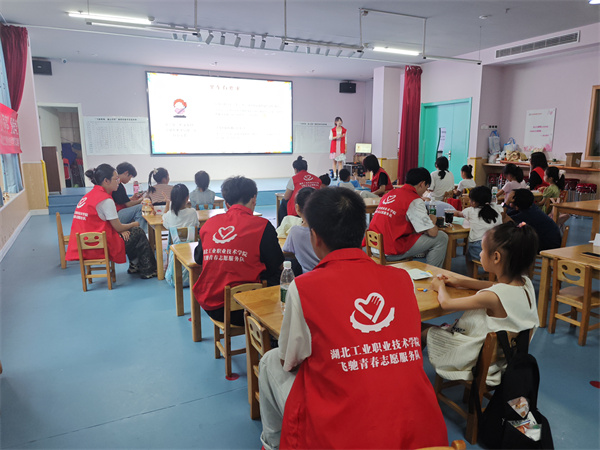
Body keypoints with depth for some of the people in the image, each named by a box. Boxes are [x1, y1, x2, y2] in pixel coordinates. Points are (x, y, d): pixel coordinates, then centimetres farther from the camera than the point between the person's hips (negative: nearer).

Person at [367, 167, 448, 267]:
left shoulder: (389, 194, 15)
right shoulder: (415, 200, -9)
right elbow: (432, 232, -9)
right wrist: (432, 221, 15)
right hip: (391, 253, -8)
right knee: (442, 238, 3)